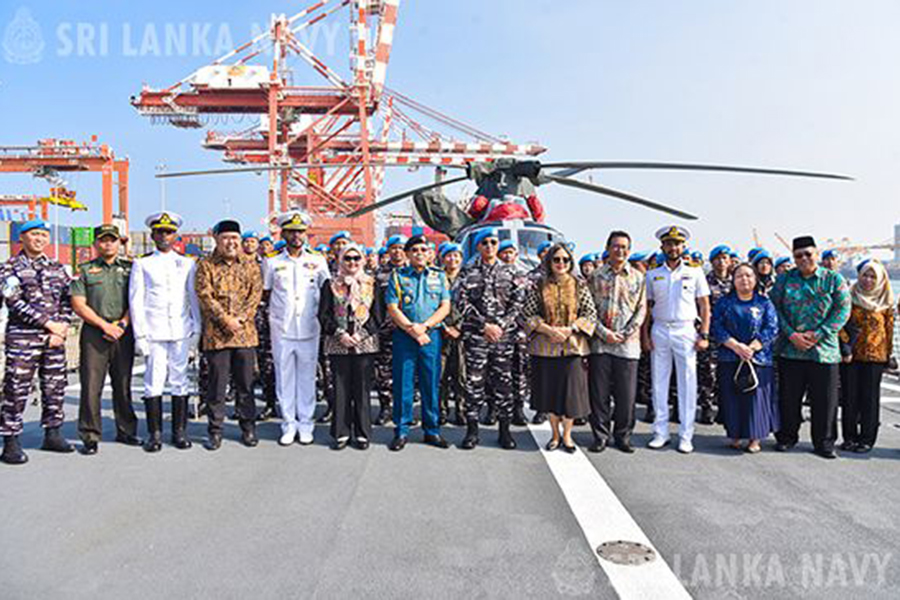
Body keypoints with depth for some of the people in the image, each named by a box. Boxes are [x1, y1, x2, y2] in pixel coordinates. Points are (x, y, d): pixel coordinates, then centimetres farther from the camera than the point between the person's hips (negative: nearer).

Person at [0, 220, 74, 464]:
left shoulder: (57, 268, 14)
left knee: (55, 387, 9)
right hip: (22, 337, -4)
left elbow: (67, 301, 10)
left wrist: (62, 328, -4)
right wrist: (48, 323, -14)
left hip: (54, 337, 5)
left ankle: (52, 434, 21)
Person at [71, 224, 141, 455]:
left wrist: (122, 323, -7)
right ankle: (90, 437, 5)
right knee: (91, 386, -3)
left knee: (123, 384, 8)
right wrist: (105, 325, -9)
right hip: (94, 333, -2)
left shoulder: (129, 268, 12)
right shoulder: (85, 270, 7)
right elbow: (78, 304, 0)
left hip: (124, 333, 2)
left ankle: (126, 431, 18)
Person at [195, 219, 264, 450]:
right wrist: (225, 319, -15)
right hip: (216, 334, -2)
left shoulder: (251, 265, 10)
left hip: (245, 333, 2)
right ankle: (215, 430, 14)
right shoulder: (206, 265, 3)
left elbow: (256, 294, 2)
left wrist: (240, 319, -11)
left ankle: (248, 428, 19)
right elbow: (205, 295, -6)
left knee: (245, 383, 8)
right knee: (217, 384, 2)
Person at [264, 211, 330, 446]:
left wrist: (319, 312, 2)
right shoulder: (272, 263, 7)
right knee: (284, 379, 4)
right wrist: (279, 308, 3)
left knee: (307, 378, 5)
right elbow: (266, 294, 14)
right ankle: (288, 426, 14)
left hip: (309, 329, 0)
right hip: (281, 330, 0)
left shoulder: (318, 261, 7)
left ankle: (305, 426, 15)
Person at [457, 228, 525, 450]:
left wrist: (501, 325, -8)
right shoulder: (468, 272, 6)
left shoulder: (509, 272, 10)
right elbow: (463, 303, -2)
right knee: (474, 382, 1)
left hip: (504, 334, 1)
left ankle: (504, 429, 14)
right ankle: (472, 430, 10)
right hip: (476, 335, -1)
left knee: (503, 382, 4)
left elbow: (518, 301, 4)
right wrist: (484, 325, -10)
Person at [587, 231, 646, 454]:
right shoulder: (596, 276, 7)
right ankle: (601, 435, 15)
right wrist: (604, 332, -9)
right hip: (600, 342, 0)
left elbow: (641, 309, 6)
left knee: (626, 393, 3)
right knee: (599, 392, 3)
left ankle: (622, 435, 17)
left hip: (627, 344, 0)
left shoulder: (637, 277, 9)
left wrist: (626, 333, -7)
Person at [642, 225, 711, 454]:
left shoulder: (695, 273, 6)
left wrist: (704, 335, -4)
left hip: (686, 331, -1)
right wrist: (645, 334, 0)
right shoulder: (652, 276, 9)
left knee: (687, 384, -1)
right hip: (659, 331, 2)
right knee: (659, 383, 4)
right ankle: (661, 433, 13)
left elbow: (705, 306, 5)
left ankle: (686, 436, 7)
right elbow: (647, 307, 9)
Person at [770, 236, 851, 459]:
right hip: (789, 349, 1)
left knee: (824, 399, 4)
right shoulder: (784, 280, 6)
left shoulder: (834, 279, 3)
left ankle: (824, 442, 19)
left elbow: (843, 310, -2)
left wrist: (817, 335, -12)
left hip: (824, 350, -1)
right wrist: (791, 335, -11)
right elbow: (775, 308, 1)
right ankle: (787, 437, 24)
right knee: (788, 398, 8)